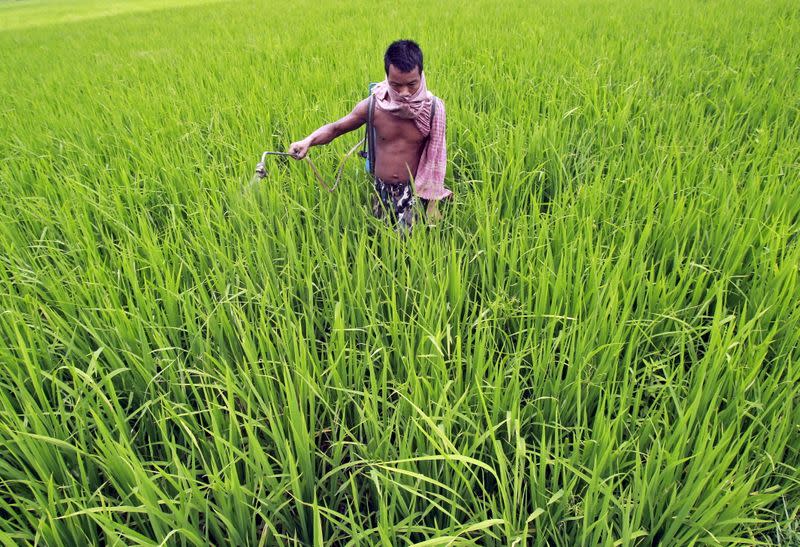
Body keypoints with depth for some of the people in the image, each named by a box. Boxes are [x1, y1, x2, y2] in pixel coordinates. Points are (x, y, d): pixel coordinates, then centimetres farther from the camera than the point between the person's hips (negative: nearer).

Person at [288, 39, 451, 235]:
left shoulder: (433, 108, -15)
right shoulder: (373, 105, -14)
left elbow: (436, 157, -6)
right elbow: (335, 127, -2)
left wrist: (434, 201, -3)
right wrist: (308, 141, -22)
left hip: (414, 191, -2)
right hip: (381, 188, 2)